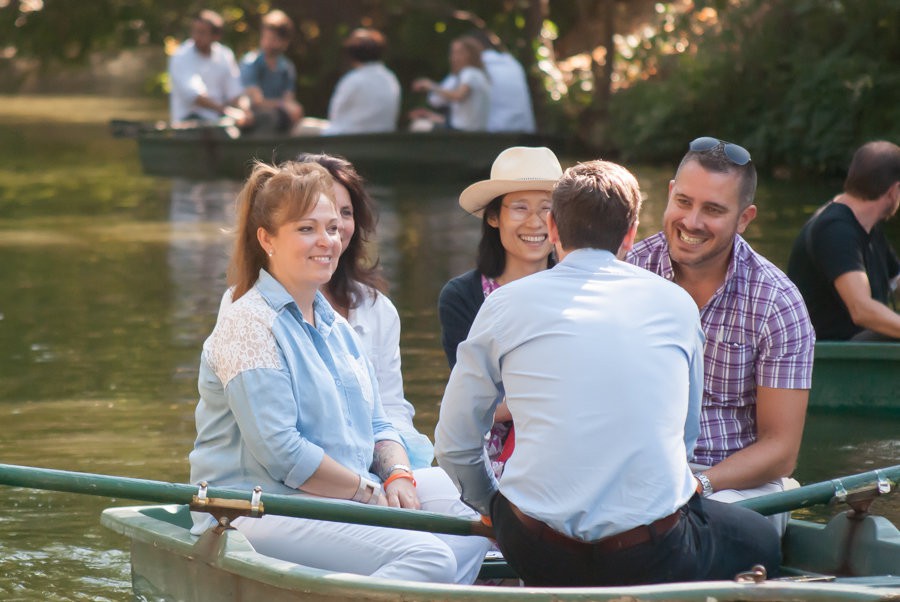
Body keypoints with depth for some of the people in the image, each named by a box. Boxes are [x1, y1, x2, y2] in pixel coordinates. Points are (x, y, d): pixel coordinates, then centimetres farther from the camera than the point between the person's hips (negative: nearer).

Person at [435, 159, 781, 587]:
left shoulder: (505, 305, 5)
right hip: (652, 558, -1)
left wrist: (490, 506, 31)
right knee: (761, 540, 26)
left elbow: (453, 446, 12)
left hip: (537, 555, 1)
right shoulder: (676, 305, 9)